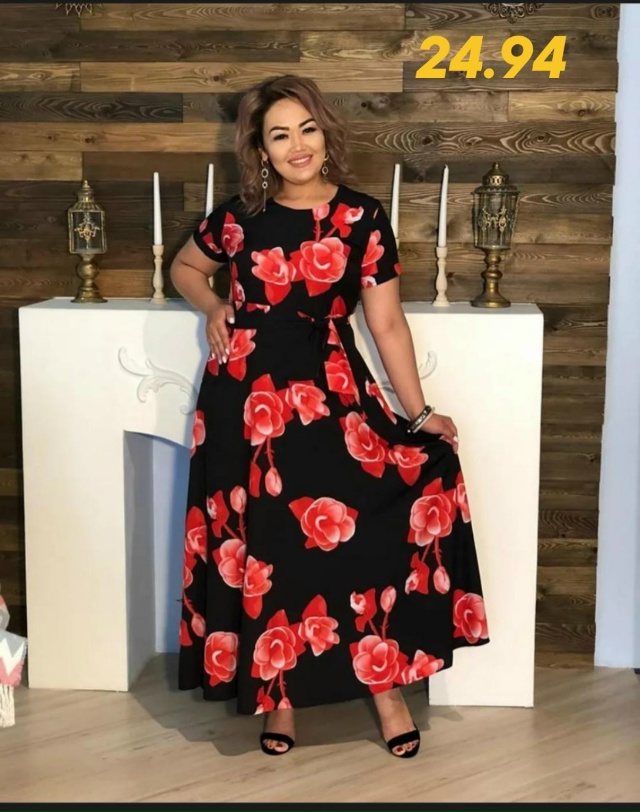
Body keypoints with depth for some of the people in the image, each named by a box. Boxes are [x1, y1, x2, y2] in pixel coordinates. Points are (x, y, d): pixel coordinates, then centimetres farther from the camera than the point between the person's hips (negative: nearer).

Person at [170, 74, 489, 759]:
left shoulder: (362, 219, 0)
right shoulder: (240, 216, 5)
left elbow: (387, 324, 0)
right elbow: (184, 268, 23)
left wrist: (419, 412, -4)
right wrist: (214, 307, 2)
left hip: (329, 392, -1)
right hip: (246, 395, 2)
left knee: (355, 521, -18)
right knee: (262, 541, 3)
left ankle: (384, 681, -3)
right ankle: (277, 691, 18)